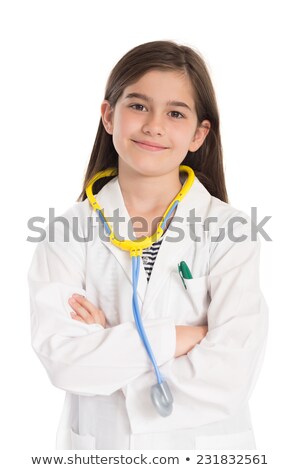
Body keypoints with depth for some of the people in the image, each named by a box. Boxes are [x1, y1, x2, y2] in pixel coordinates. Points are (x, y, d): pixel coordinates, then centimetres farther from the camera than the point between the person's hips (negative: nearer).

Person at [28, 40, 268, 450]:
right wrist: (173, 338, -22)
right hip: (96, 440, 1)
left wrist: (103, 345, -17)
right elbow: (60, 357, -19)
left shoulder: (229, 230, -13)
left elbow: (230, 377, -22)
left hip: (205, 442, -1)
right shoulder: (70, 230, -9)